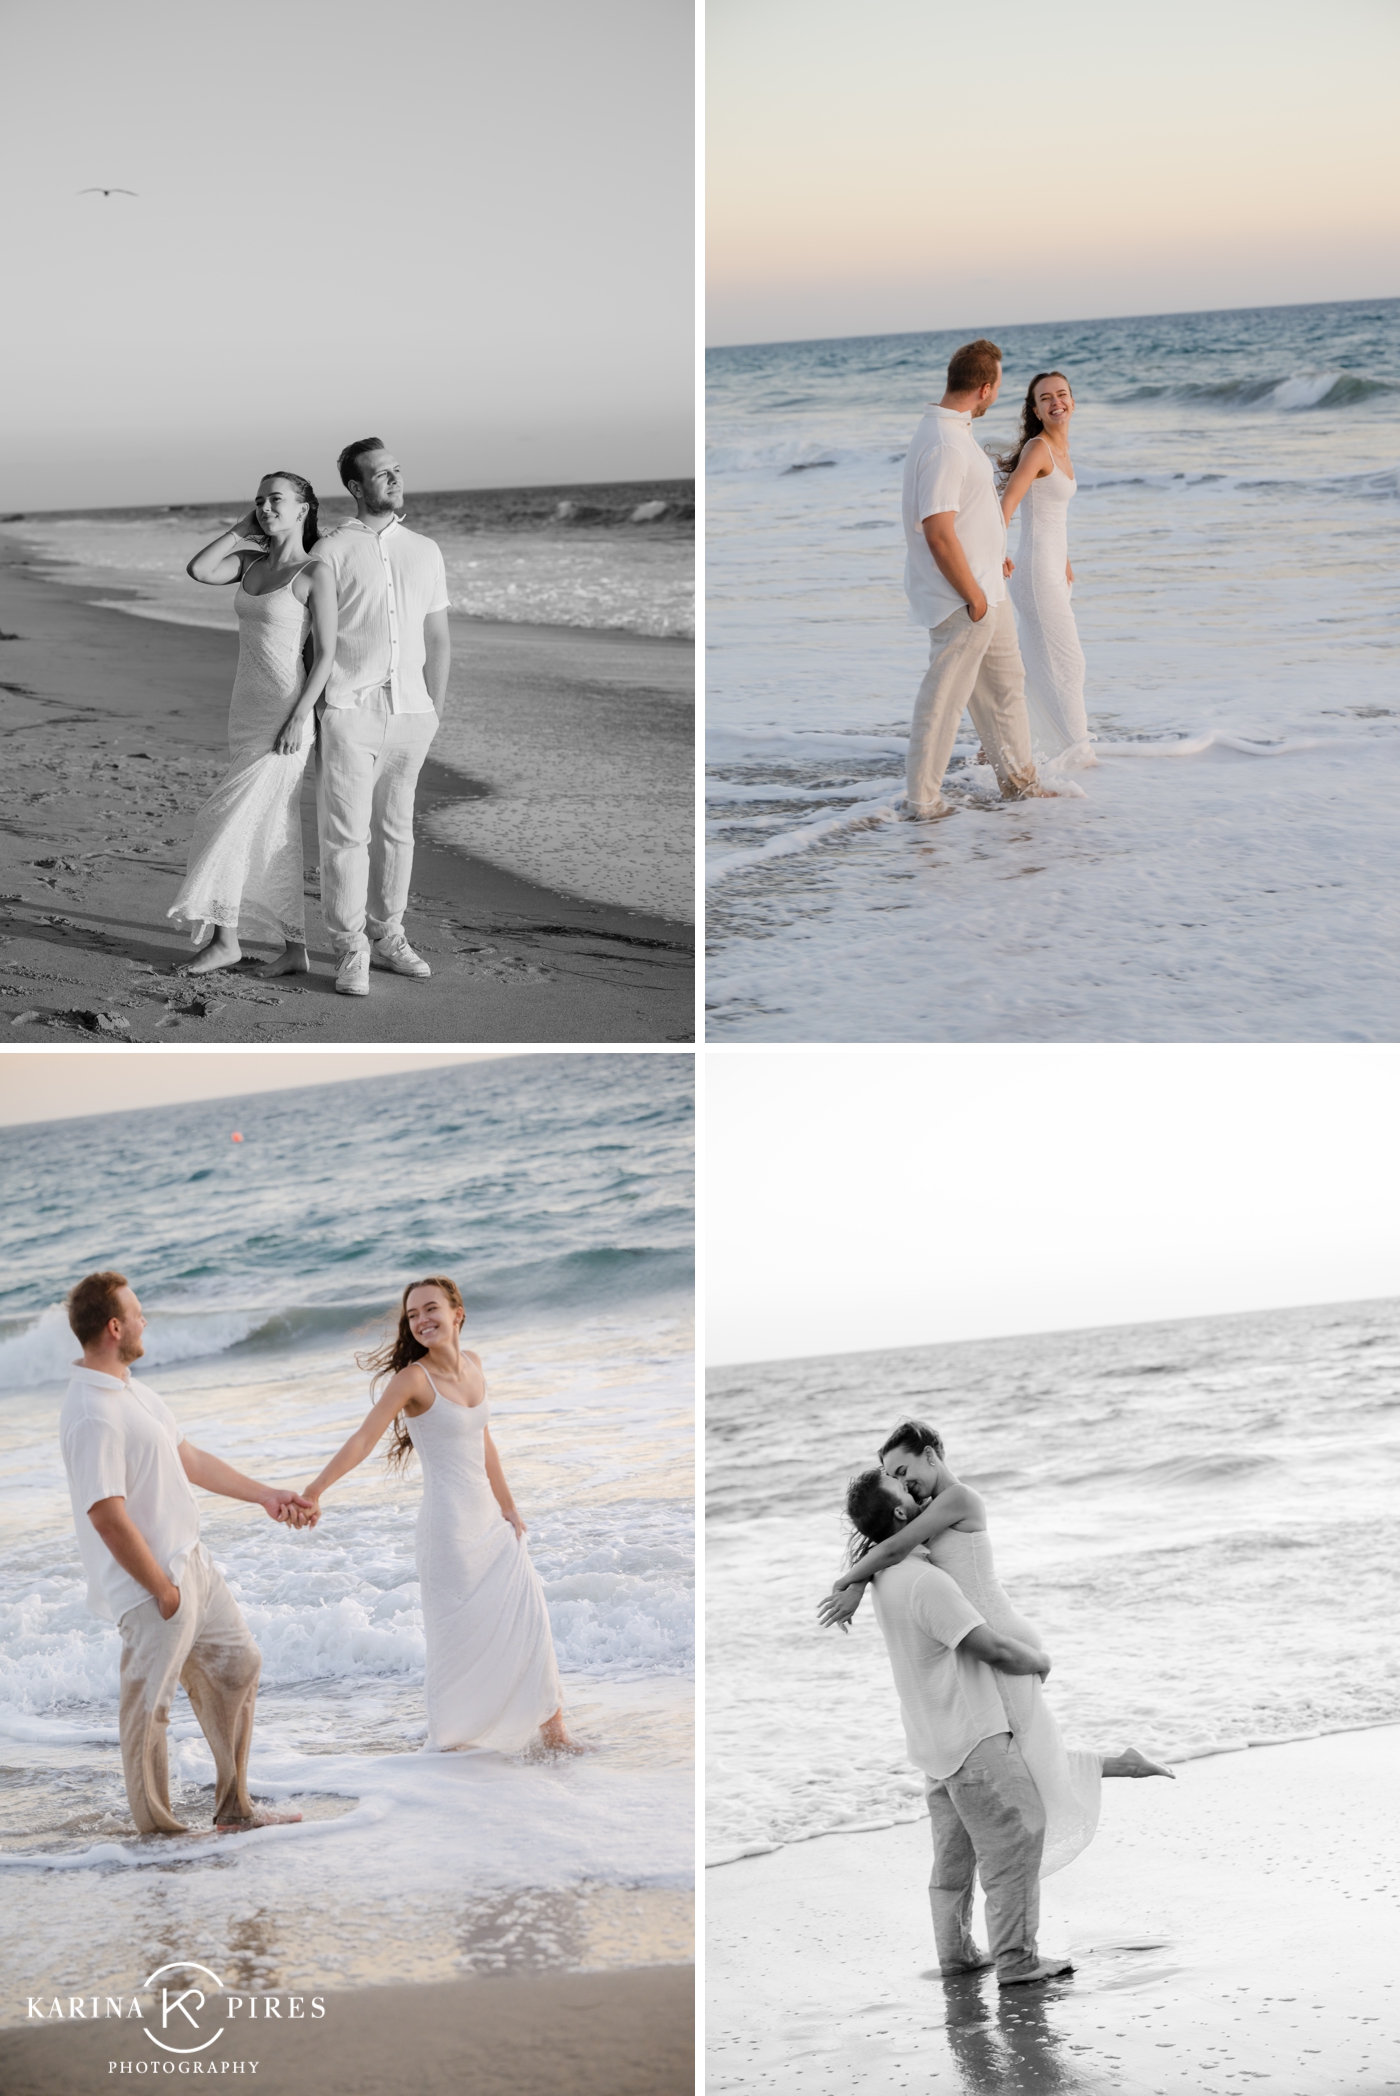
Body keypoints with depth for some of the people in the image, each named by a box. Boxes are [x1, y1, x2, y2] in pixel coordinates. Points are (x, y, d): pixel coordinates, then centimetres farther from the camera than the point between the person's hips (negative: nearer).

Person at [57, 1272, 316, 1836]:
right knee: (149, 1704, 1)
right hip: (152, 1583, -11)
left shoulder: (132, 1390, 9)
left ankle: (234, 1806, 28)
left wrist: (263, 1494, 22)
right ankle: (157, 1827, 14)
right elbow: (107, 1515, -26)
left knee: (236, 1665, 18)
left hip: (189, 1561, 11)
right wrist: (162, 1588, -20)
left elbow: (188, 1458, 19)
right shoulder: (92, 1417, -24)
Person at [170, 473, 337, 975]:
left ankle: (224, 937, -1)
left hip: (286, 714, -7)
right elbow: (198, 570, -4)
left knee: (231, 820, -9)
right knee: (275, 834, 8)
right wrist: (241, 532, 3)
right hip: (248, 709, 7)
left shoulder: (314, 574, -10)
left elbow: (326, 653, -13)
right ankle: (294, 948, 11)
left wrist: (299, 718, -19)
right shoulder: (252, 562, 11)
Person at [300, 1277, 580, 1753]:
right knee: (459, 1630, -2)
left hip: (489, 1518, 7)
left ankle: (549, 1722, 19)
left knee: (527, 1613, 9)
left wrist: (509, 1507, 19)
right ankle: (446, 1740, 12)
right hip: (449, 1524, -7)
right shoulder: (414, 1378, -13)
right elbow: (363, 1439, -20)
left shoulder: (473, 1364, 7)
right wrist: (313, 1491, -31)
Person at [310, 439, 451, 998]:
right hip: (349, 710, -4)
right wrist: (312, 712, -4)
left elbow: (438, 638, 17)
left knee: (395, 830, 9)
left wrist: (434, 710, 11)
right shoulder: (331, 551, 1)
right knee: (346, 832, -6)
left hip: (409, 711, 4)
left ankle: (388, 935, 19)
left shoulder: (424, 551, 13)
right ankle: (351, 950, -2)